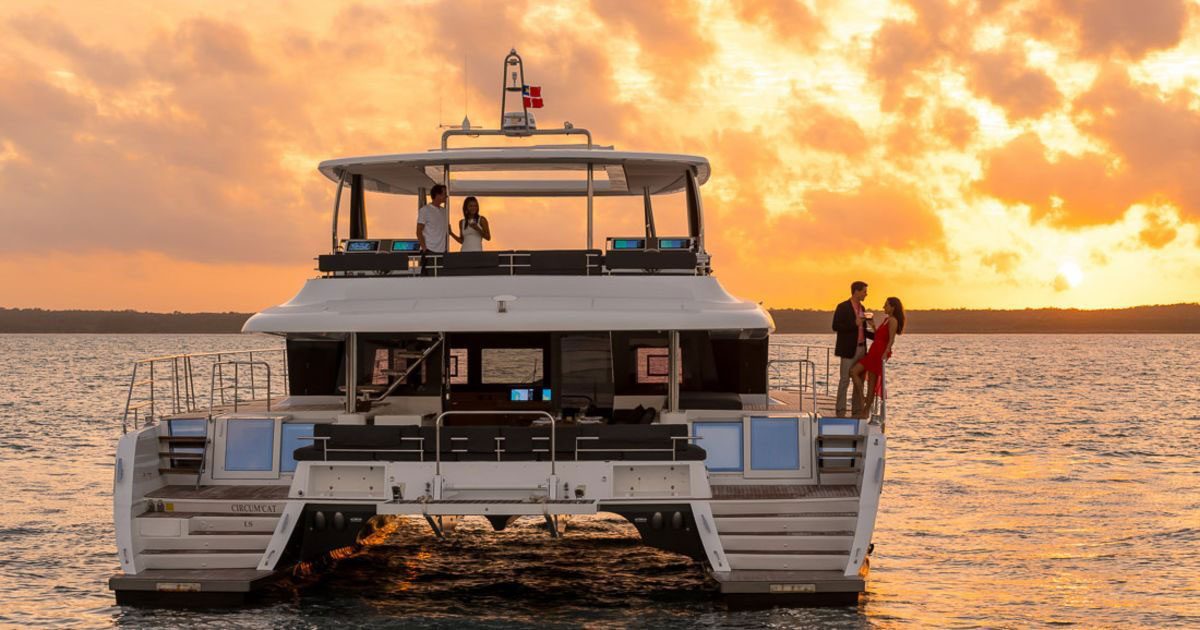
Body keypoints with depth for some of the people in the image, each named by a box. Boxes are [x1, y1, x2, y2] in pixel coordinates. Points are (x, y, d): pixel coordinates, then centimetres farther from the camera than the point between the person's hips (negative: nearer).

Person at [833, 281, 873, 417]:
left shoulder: (861, 308, 16)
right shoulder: (843, 307, -8)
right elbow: (835, 326, -15)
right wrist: (854, 324, -19)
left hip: (861, 349, 7)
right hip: (848, 350, -7)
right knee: (844, 380, -6)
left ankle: (857, 411, 11)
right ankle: (840, 410, -1)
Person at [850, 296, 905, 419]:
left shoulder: (893, 320, -9)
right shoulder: (886, 319, 19)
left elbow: (891, 340, -19)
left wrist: (885, 353, -30)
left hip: (880, 353, -9)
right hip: (873, 352, 9)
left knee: (872, 381, -6)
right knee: (853, 371, 3)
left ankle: (866, 411, -1)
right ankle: (862, 400, 5)